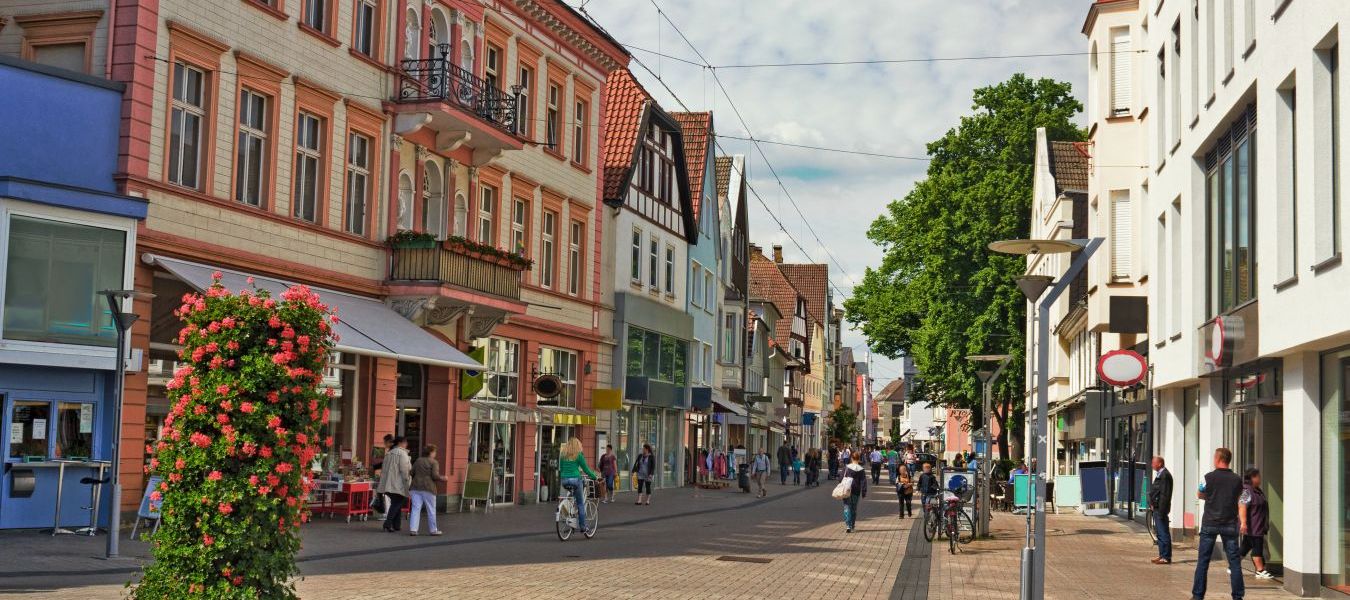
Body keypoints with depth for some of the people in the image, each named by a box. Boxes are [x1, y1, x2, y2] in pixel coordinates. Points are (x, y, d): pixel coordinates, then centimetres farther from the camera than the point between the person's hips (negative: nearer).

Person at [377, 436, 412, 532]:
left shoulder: (388, 453, 16)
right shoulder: (402, 453, -8)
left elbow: (384, 469, 18)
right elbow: (404, 469, -16)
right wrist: (407, 481, -10)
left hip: (388, 484, 8)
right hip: (398, 484, -8)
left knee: (396, 504, 14)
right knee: (397, 504, -6)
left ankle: (396, 525, 13)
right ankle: (388, 524, -16)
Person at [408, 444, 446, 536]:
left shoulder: (418, 461, 12)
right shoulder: (434, 462, -5)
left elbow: (412, 473, 10)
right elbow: (435, 476, -13)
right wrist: (443, 479, 4)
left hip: (416, 487, 5)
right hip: (428, 488, -5)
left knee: (416, 509, 3)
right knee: (431, 510, 7)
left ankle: (413, 529, -7)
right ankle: (433, 530, 15)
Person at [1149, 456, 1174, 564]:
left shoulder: (1165, 475, -16)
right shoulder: (1160, 475, 17)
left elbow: (1164, 495, -21)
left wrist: (1161, 511, -23)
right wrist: (1152, 503, 15)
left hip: (1161, 509, -11)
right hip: (1157, 508, 11)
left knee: (1163, 533, -7)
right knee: (1160, 533, 15)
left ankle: (1166, 557, -4)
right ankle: (1162, 555, 22)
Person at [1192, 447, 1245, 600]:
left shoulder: (1209, 477, -8)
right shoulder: (1237, 479, -1)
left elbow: (1199, 495, 7)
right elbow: (1239, 497, 12)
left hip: (1210, 524, -1)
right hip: (1230, 524, 2)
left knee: (1203, 560, 5)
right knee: (1234, 561, 6)